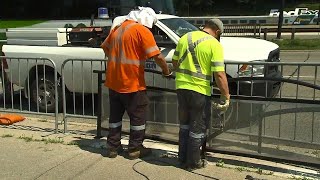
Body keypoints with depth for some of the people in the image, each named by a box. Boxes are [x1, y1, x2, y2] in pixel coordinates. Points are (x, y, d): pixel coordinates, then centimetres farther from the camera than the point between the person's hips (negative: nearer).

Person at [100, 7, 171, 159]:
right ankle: (135, 149, 16)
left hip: (113, 81, 7)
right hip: (132, 83, -7)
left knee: (115, 115, 17)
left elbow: (105, 47, 22)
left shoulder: (118, 28, 11)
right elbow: (157, 56, -16)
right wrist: (166, 71, -1)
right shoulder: (142, 30, -11)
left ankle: (113, 148, 24)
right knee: (138, 117, 8)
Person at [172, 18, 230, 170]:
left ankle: (183, 158, 30)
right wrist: (226, 96, -7)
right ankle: (193, 162, 21)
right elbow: (219, 74, -15)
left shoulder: (185, 37, 6)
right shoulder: (215, 45, -10)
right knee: (198, 128, 11)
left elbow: (175, 62, 14)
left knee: (184, 124, 21)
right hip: (199, 90, -5)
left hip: (181, 87, 6)